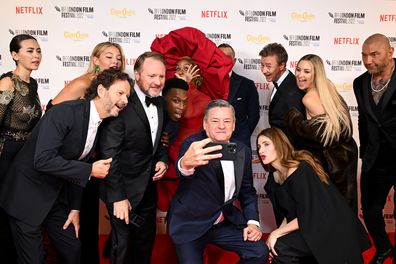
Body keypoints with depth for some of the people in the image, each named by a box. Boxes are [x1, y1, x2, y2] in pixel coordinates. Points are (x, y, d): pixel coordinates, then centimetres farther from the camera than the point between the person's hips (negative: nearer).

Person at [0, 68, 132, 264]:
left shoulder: (101, 124, 2)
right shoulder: (65, 112, -24)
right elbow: (42, 160, -31)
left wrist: (74, 208, 6)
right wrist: (90, 170, -25)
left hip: (57, 196, 8)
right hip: (27, 194, -7)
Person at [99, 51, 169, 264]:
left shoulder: (161, 104, 2)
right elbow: (109, 154, -20)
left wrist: (163, 160, -4)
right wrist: (118, 197, -20)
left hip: (149, 189, 7)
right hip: (124, 190, -7)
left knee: (145, 246, 20)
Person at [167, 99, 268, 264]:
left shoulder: (243, 151, -2)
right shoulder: (193, 144, -18)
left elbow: (247, 190, 9)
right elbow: (181, 170, -41)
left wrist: (252, 222, -5)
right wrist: (185, 163, -64)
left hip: (225, 222, 4)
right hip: (190, 224, -4)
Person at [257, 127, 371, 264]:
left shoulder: (300, 171, -20)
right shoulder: (277, 176, 4)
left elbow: (307, 216, -21)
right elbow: (289, 214, 8)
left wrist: (276, 233, -14)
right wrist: (273, 237, -4)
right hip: (314, 228, 8)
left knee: (280, 248, -19)